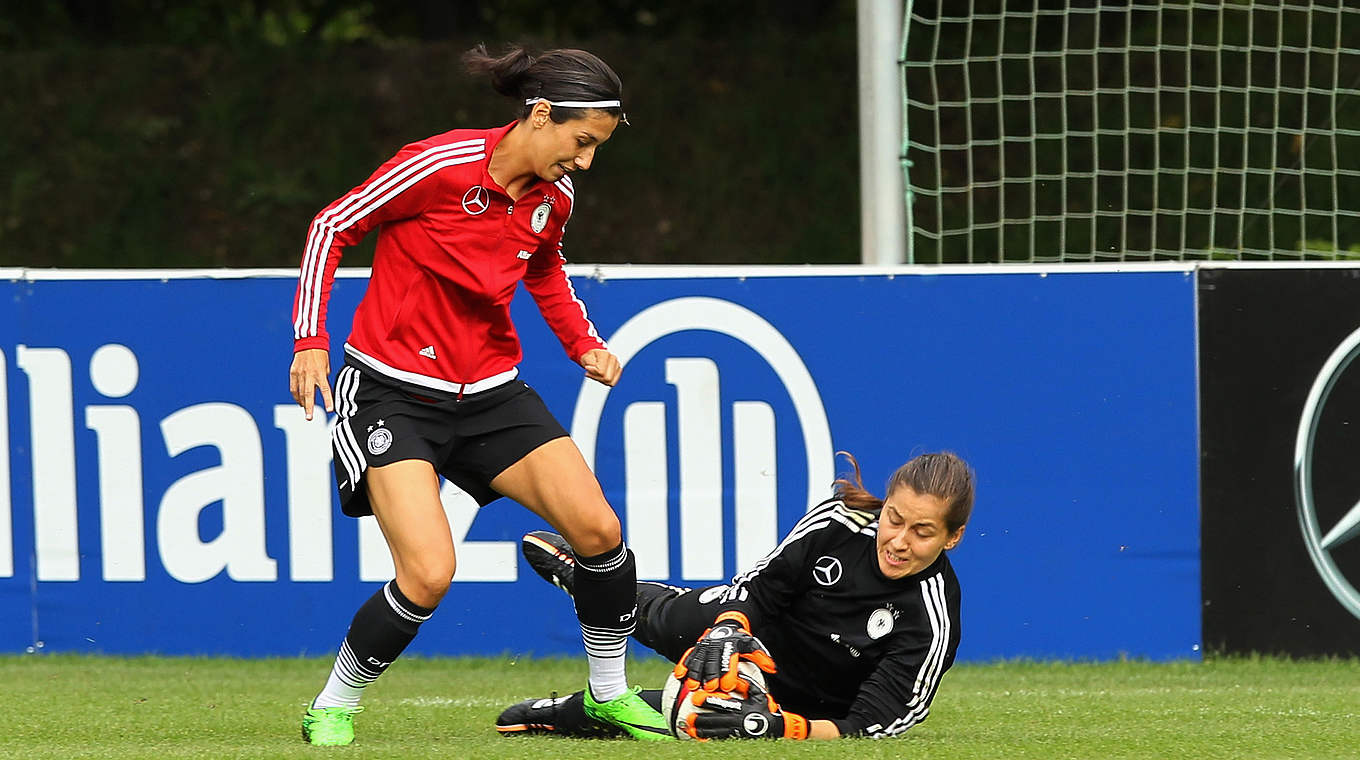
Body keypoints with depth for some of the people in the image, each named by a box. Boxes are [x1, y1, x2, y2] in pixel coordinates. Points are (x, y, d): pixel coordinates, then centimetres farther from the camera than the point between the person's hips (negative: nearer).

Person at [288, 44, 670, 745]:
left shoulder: (554, 198, 0)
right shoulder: (438, 166, -20)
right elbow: (332, 226, -9)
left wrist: (584, 344, 7)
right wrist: (310, 339, -14)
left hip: (492, 391, 6)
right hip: (393, 391, -6)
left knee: (598, 531, -3)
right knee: (428, 574, -20)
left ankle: (609, 693, 19)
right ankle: (331, 710, 2)